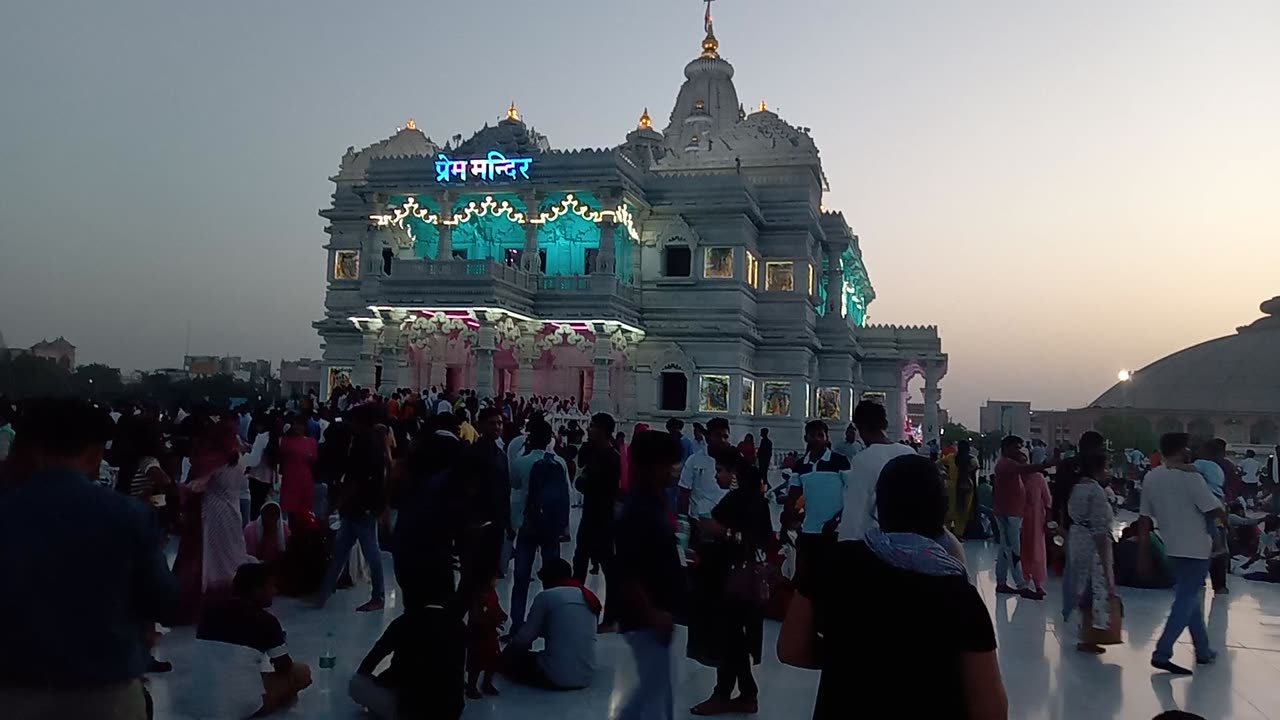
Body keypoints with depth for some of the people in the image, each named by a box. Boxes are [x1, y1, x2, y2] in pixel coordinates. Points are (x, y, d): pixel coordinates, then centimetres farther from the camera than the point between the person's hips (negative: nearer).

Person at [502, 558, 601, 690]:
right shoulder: (588, 596, 14)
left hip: (556, 676, -6)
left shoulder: (546, 596, -3)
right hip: (586, 677, 6)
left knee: (510, 657, 17)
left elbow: (525, 638, -2)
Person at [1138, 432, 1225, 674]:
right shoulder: (1189, 477, -16)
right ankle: (1162, 653, -10)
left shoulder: (1150, 478, 3)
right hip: (1195, 548, -7)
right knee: (1186, 601, -4)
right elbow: (1217, 511, -17)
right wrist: (1225, 512, 8)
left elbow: (1144, 520, 3)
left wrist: (1143, 554, 7)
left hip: (1172, 548, 7)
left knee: (1190, 598, 19)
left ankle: (1203, 651, 29)